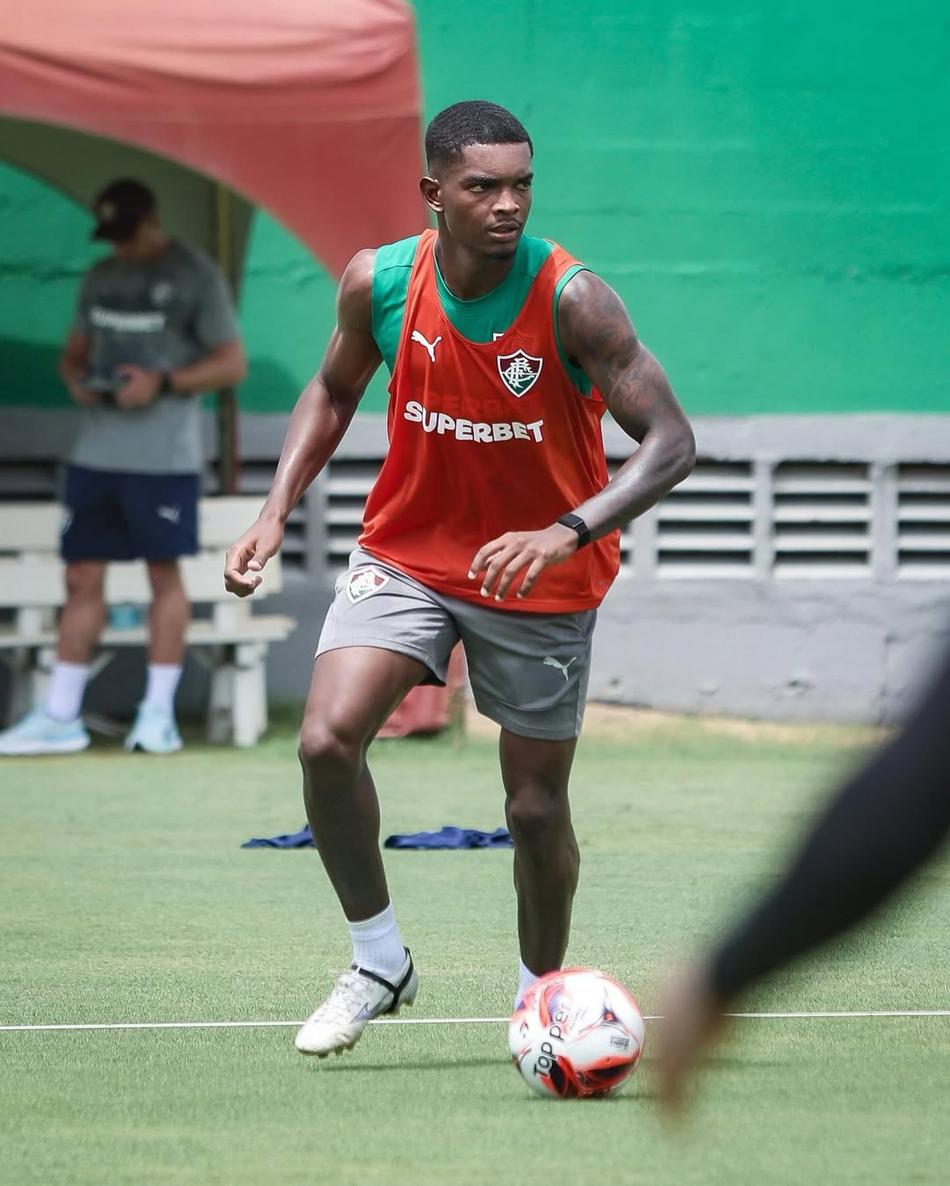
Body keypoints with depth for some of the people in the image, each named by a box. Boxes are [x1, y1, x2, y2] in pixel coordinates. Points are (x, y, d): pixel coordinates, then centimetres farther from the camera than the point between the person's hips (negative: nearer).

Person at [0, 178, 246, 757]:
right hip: (96, 448, 5)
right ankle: (60, 715, 7)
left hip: (163, 454, -5)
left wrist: (163, 382, -15)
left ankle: (159, 711, 7)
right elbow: (76, 350, 23)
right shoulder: (101, 277, 15)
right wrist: (75, 376, -1)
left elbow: (232, 363, -3)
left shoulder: (197, 277, -2)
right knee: (82, 577, 4)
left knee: (165, 574, 0)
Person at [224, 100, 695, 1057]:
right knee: (327, 740, -19)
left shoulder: (572, 300, -23)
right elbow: (335, 389, 10)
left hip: (540, 581, -2)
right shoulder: (377, 282, -11)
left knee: (536, 804, 5)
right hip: (405, 555, 2)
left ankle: (540, 994, 31)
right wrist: (275, 512, -2)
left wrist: (568, 531, -39)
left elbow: (670, 442, -24)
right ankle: (378, 962, 1)